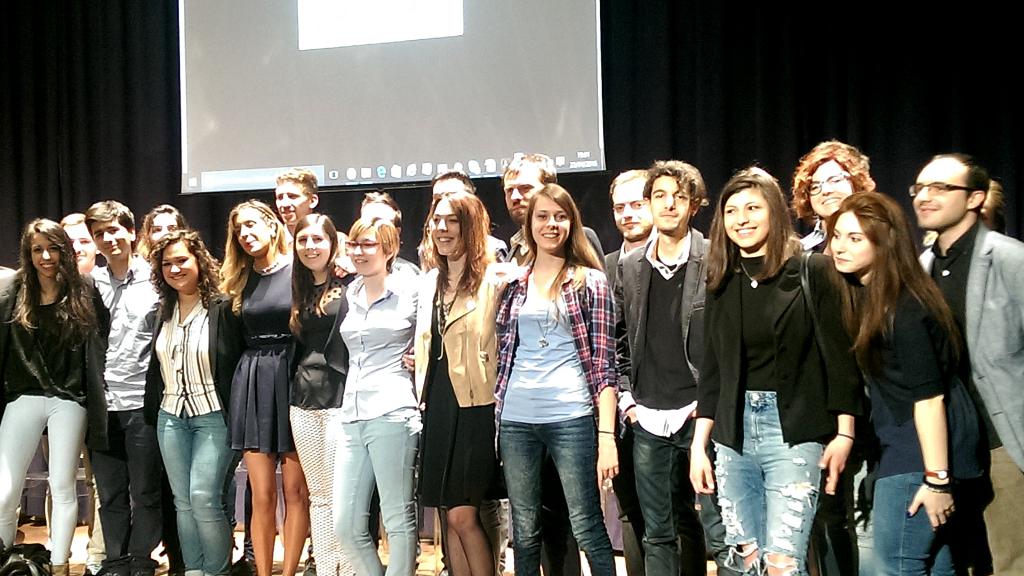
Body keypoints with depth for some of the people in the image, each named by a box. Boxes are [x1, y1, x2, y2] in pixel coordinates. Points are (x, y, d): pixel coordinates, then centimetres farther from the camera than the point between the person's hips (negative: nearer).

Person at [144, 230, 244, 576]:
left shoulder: (223, 308, -10)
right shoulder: (165, 311, 9)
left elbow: (239, 364, -10)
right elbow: (156, 367, 17)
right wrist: (151, 412, 13)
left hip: (213, 417, -6)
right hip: (171, 417, 6)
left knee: (203, 498, -11)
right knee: (183, 502, 9)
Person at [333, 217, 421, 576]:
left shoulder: (409, 294, -1)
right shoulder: (350, 295, 15)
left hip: (392, 415, -6)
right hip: (351, 418, 6)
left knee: (399, 519, 0)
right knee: (345, 526, 5)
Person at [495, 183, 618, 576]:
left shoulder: (590, 281, 2)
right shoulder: (514, 282, 11)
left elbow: (603, 362, -3)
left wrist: (607, 436, -9)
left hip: (572, 417, -3)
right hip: (515, 419, 4)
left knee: (587, 529, -1)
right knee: (524, 533, 11)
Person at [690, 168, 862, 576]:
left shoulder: (812, 271, -3)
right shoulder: (722, 283, 10)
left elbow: (840, 355, -4)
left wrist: (844, 434, -9)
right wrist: (698, 445, 10)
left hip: (794, 432, -5)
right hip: (733, 434, 5)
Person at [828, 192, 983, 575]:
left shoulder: (903, 309, -19)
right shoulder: (868, 296, 10)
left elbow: (929, 396, -22)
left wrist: (936, 479, -21)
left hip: (925, 449, -10)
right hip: (904, 444, 10)